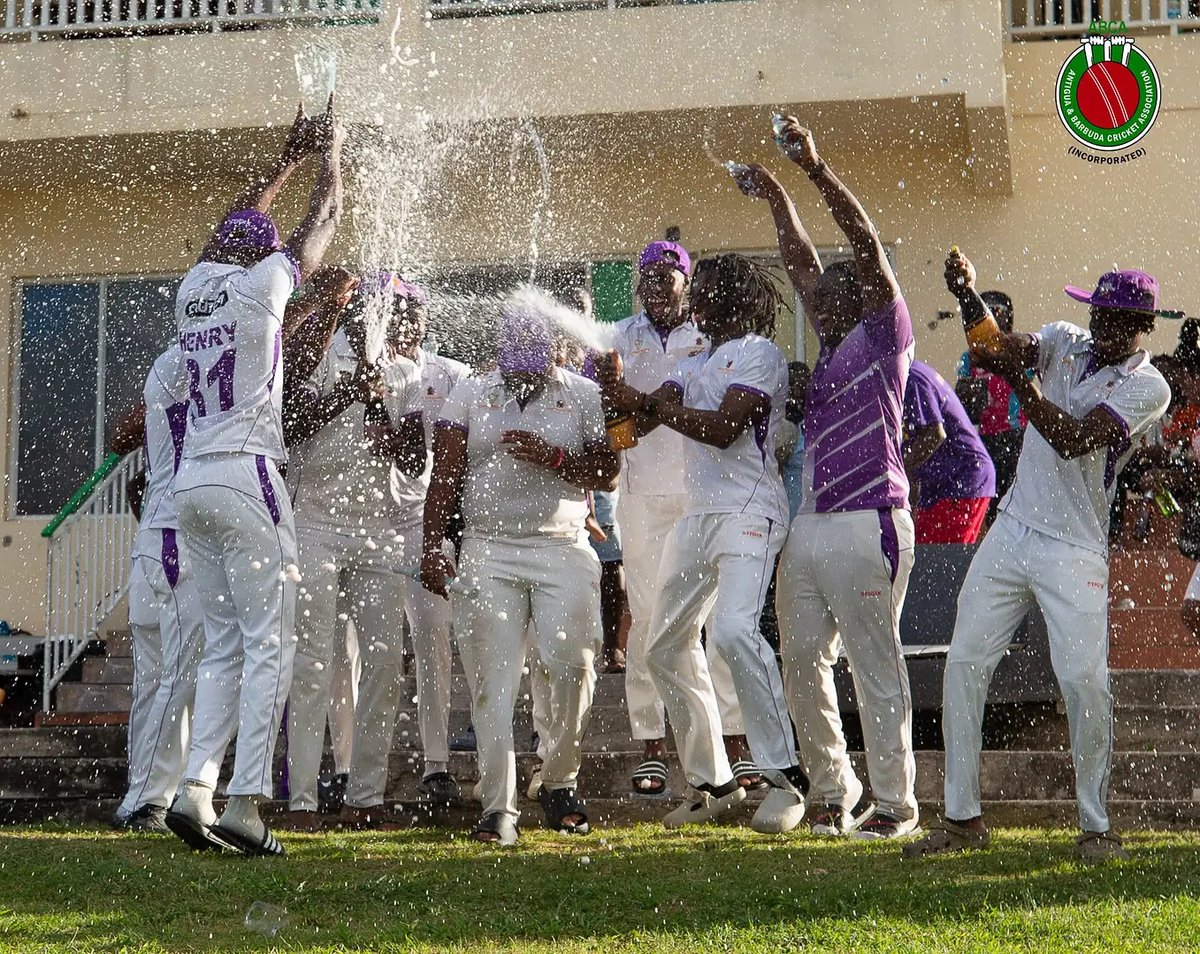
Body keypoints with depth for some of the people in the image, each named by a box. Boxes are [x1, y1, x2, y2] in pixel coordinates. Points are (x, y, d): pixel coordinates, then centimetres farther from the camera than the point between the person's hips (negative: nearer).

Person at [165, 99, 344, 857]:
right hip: (246, 475, -7)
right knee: (271, 644, -5)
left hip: (193, 482, 7)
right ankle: (245, 802, -12)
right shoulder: (262, 283, -4)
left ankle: (196, 790, 2)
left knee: (225, 646, 12)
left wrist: (292, 156, 39)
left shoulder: (195, 288, 12)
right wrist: (331, 151, 27)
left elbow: (237, 224, 31)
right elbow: (324, 221, 10)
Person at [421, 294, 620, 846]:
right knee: (492, 682, -6)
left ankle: (558, 783, 13)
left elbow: (609, 474, 3)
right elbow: (445, 476, 4)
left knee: (574, 667, -9)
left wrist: (553, 458, -14)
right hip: (488, 551, 0)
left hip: (563, 548, 0)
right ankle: (498, 809, -7)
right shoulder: (470, 394, 10)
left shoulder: (582, 395, 9)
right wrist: (432, 546, -6)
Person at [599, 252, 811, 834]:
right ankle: (711, 783, 19)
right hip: (697, 516, 10)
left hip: (748, 512, -9)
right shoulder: (695, 365, 24)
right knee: (665, 648, 10)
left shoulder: (759, 353, -3)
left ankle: (784, 776, -26)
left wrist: (649, 404, -13)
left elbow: (723, 428, -16)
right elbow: (637, 420, 13)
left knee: (734, 629, -29)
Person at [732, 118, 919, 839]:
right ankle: (833, 792, 18)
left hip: (868, 523, -8)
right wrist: (776, 198, 26)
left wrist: (816, 167, -14)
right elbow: (803, 264, 28)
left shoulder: (884, 335, -1)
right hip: (809, 527, 8)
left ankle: (894, 801, 3)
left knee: (876, 665, -4)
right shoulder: (833, 346, 19)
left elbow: (866, 244, -10)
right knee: (804, 664, 8)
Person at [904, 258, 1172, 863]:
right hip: (1012, 532, 5)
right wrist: (968, 296, -26)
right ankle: (962, 817, 9)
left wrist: (1021, 382, -32)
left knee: (1083, 680, -13)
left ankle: (1095, 825, 3)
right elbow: (1000, 348, -8)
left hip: (1075, 551, -5)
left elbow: (1073, 439, -21)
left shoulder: (1148, 387, -7)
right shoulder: (1065, 342, 9)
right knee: (963, 664, 1)